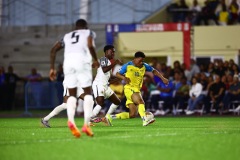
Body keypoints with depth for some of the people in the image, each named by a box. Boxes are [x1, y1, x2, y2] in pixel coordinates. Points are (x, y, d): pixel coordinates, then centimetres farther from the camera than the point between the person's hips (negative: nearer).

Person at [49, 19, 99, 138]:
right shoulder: (88, 32, 22)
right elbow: (90, 45, 0)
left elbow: (54, 50, 22)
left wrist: (52, 68, 22)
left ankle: (71, 119, -19)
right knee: (88, 92, 8)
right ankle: (86, 124, -9)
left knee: (72, 94, 10)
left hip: (68, 61, 3)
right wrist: (96, 60, 14)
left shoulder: (67, 36, 32)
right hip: (82, 60, -3)